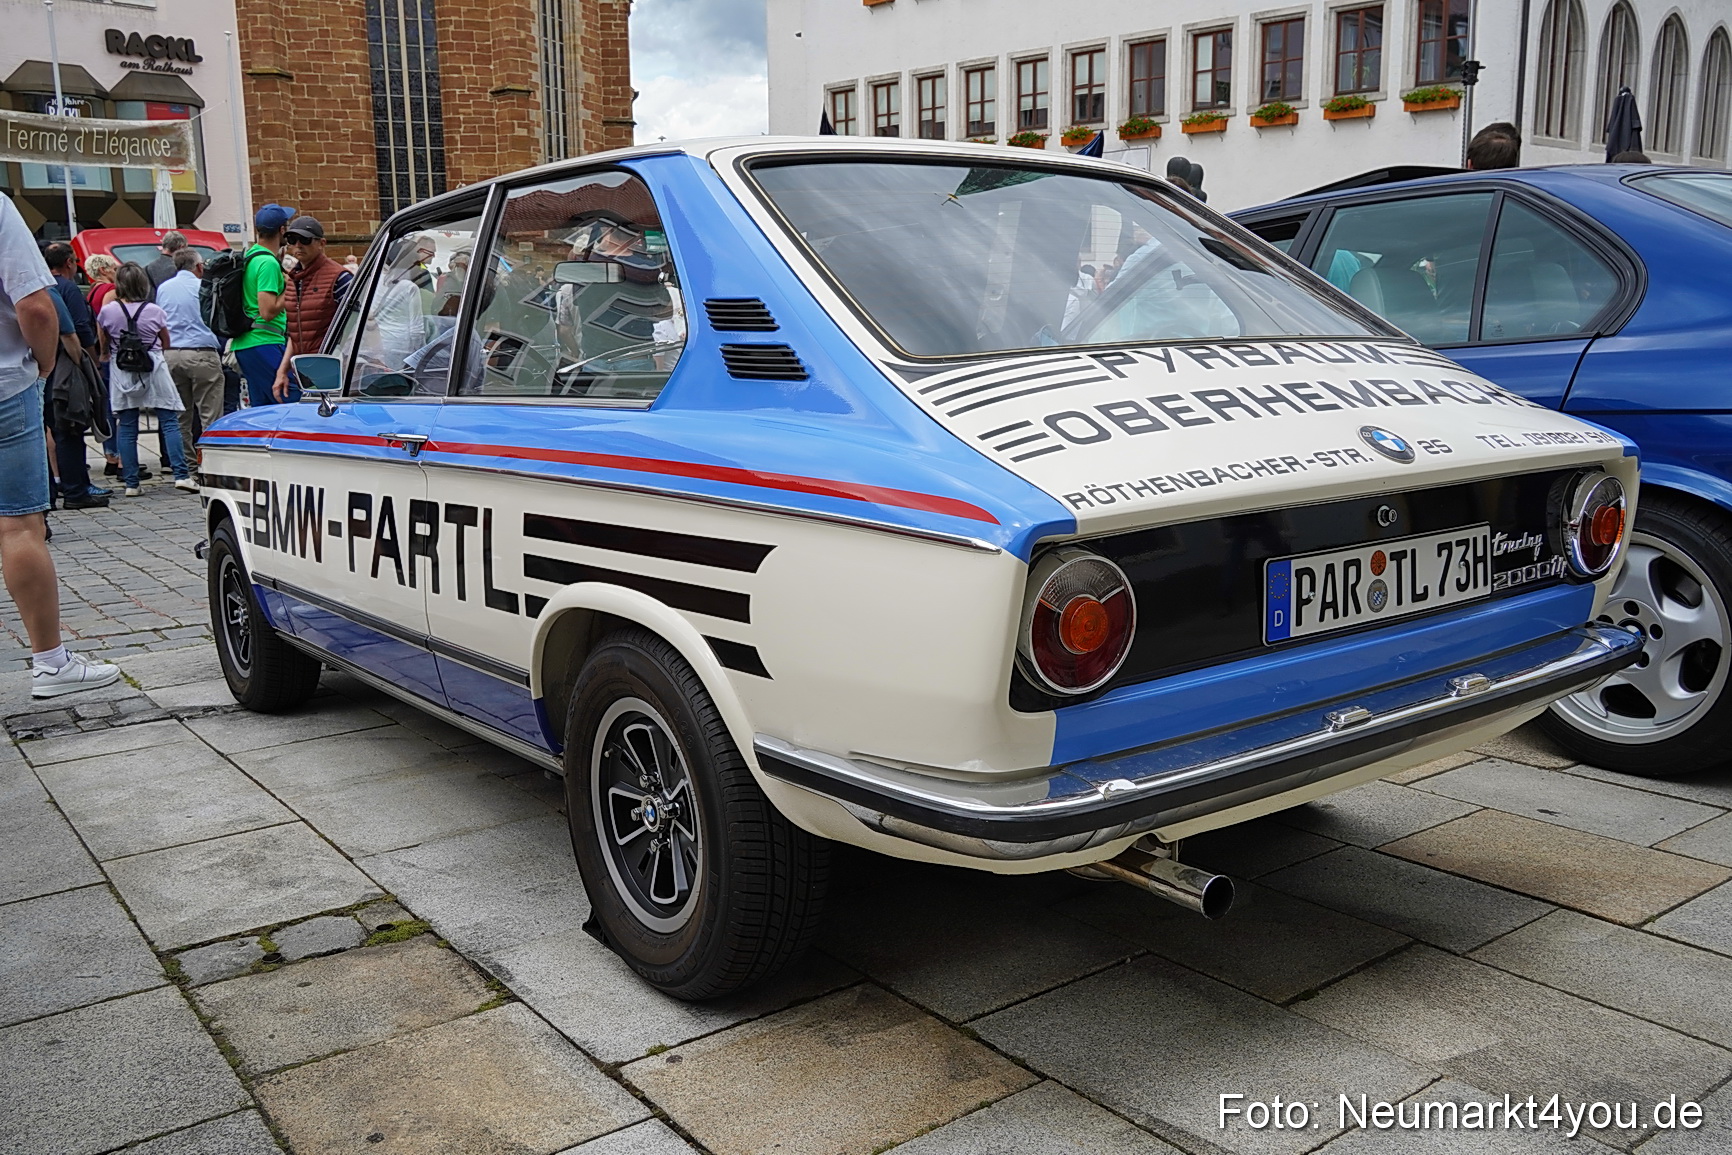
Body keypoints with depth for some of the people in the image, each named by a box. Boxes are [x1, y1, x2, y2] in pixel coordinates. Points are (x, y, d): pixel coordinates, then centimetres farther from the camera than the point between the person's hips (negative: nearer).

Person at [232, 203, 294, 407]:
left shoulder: (249, 256, 15)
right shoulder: (269, 263, -14)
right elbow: (268, 311, -20)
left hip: (243, 344, 10)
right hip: (265, 343, -10)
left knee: (260, 407, 12)